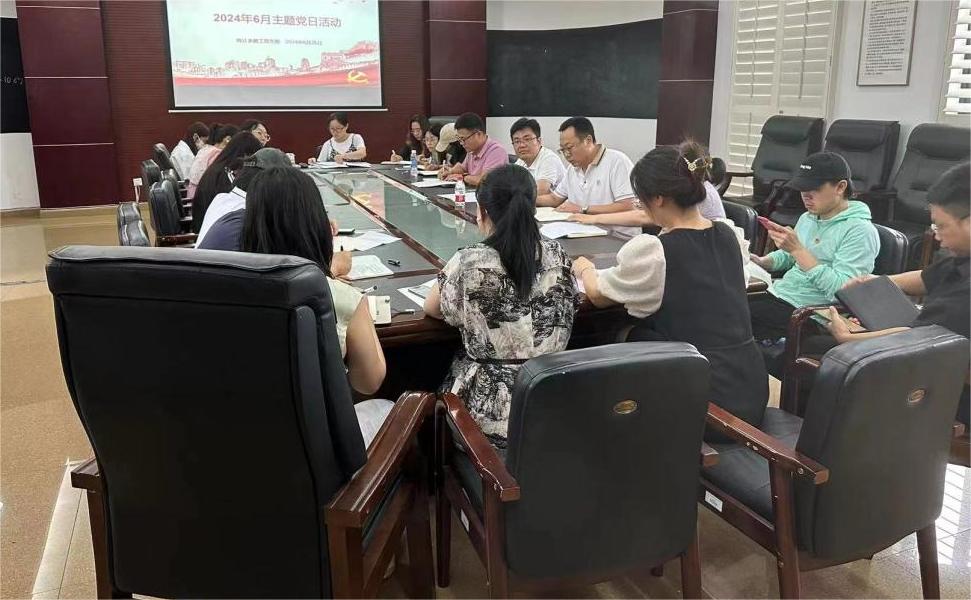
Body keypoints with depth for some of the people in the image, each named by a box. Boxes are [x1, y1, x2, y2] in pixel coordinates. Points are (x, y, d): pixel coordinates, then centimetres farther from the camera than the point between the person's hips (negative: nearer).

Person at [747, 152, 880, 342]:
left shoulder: (859, 231, -12)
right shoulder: (807, 218, 13)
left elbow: (840, 289, -22)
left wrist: (797, 249, -24)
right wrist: (762, 262, 7)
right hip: (776, 293, 8)